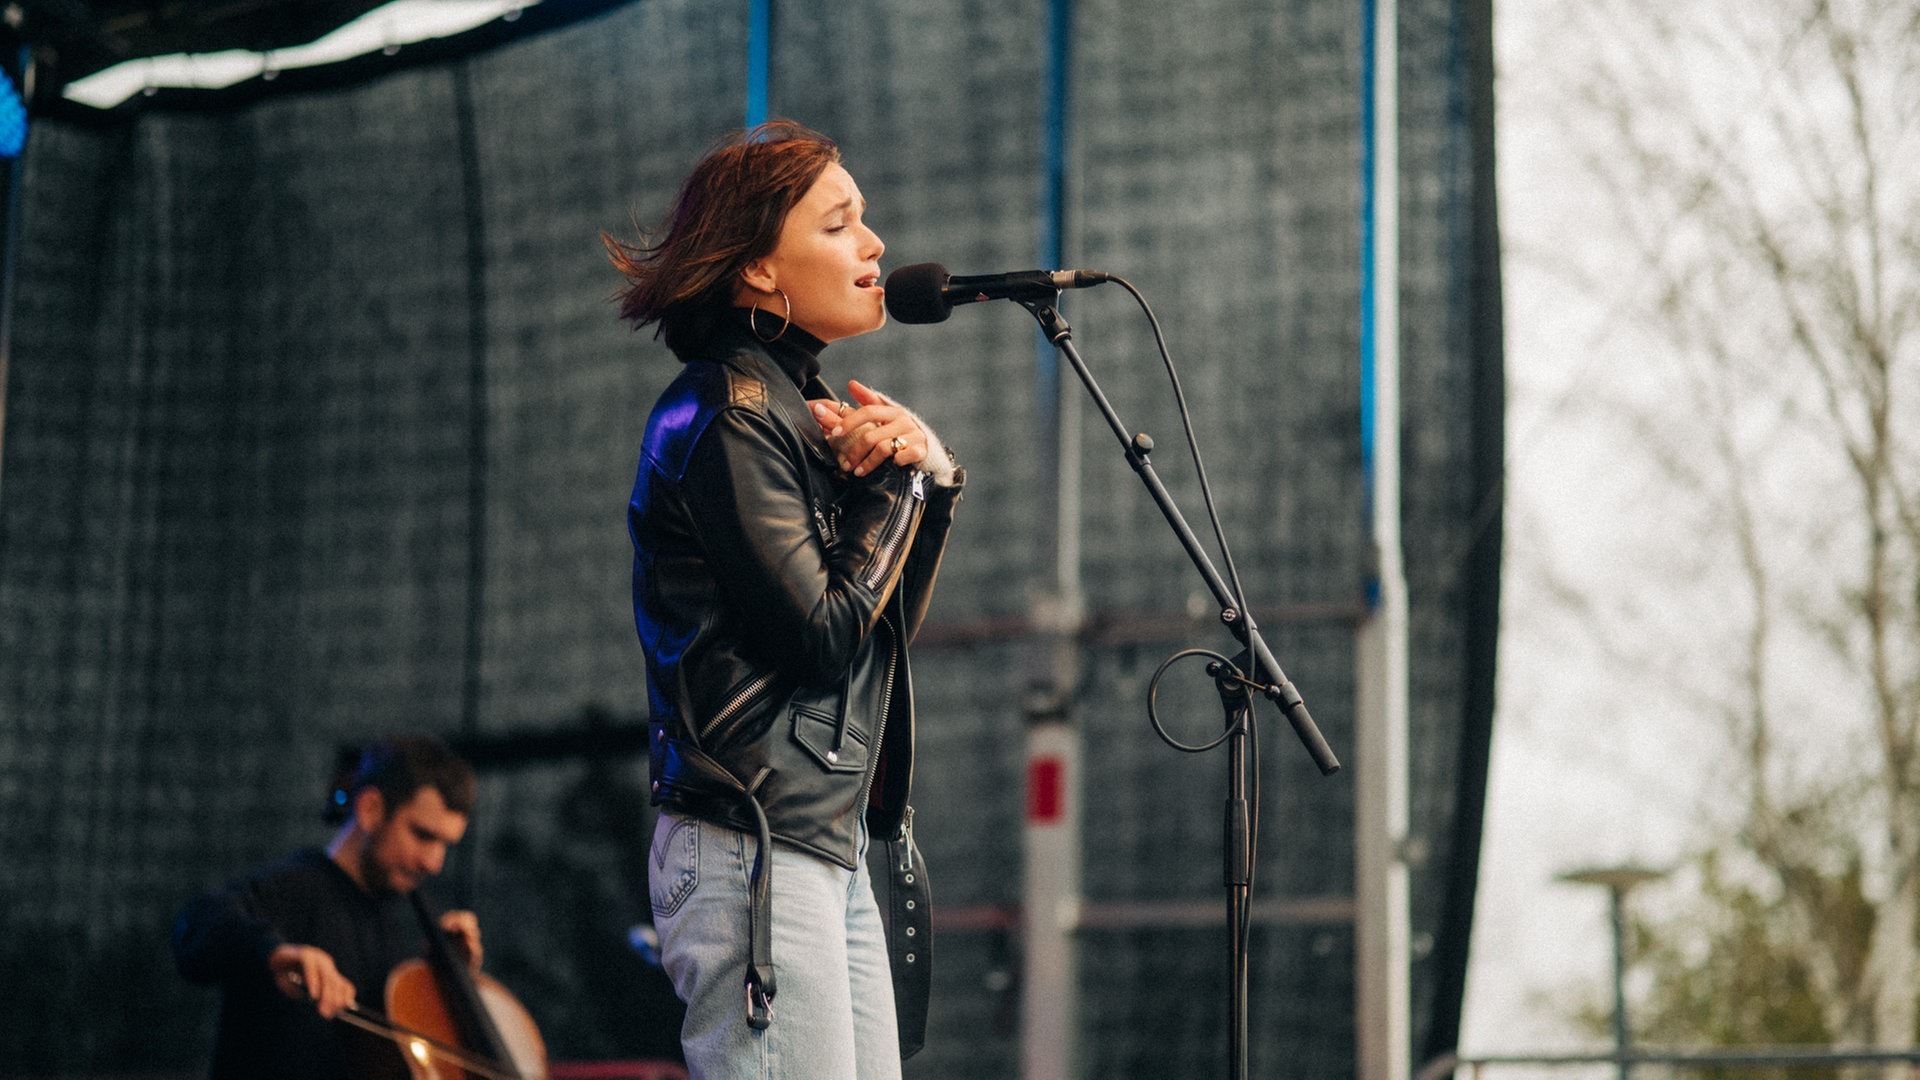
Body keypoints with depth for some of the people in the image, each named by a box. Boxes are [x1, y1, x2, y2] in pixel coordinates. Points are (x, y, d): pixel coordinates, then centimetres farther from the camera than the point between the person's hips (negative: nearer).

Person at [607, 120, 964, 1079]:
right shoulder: (726, 415, -10)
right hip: (755, 851, -9)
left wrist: (928, 471, 3)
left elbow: (889, 620, 18)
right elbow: (824, 631, -16)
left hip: (832, 847, 9)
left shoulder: (798, 407, 19)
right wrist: (897, 475, -3)